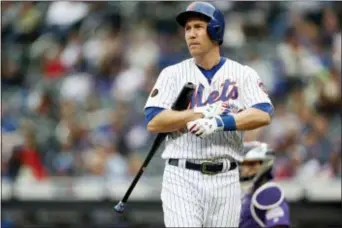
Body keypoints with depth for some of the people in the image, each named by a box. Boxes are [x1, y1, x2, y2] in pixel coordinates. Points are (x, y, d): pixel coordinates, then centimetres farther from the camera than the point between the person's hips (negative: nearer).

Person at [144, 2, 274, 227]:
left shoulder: (243, 74, 5)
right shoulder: (173, 74, 5)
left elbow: (263, 115, -11)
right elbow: (153, 122, -7)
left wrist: (220, 122, -23)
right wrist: (203, 113, -13)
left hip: (225, 180, 1)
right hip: (182, 177, -1)